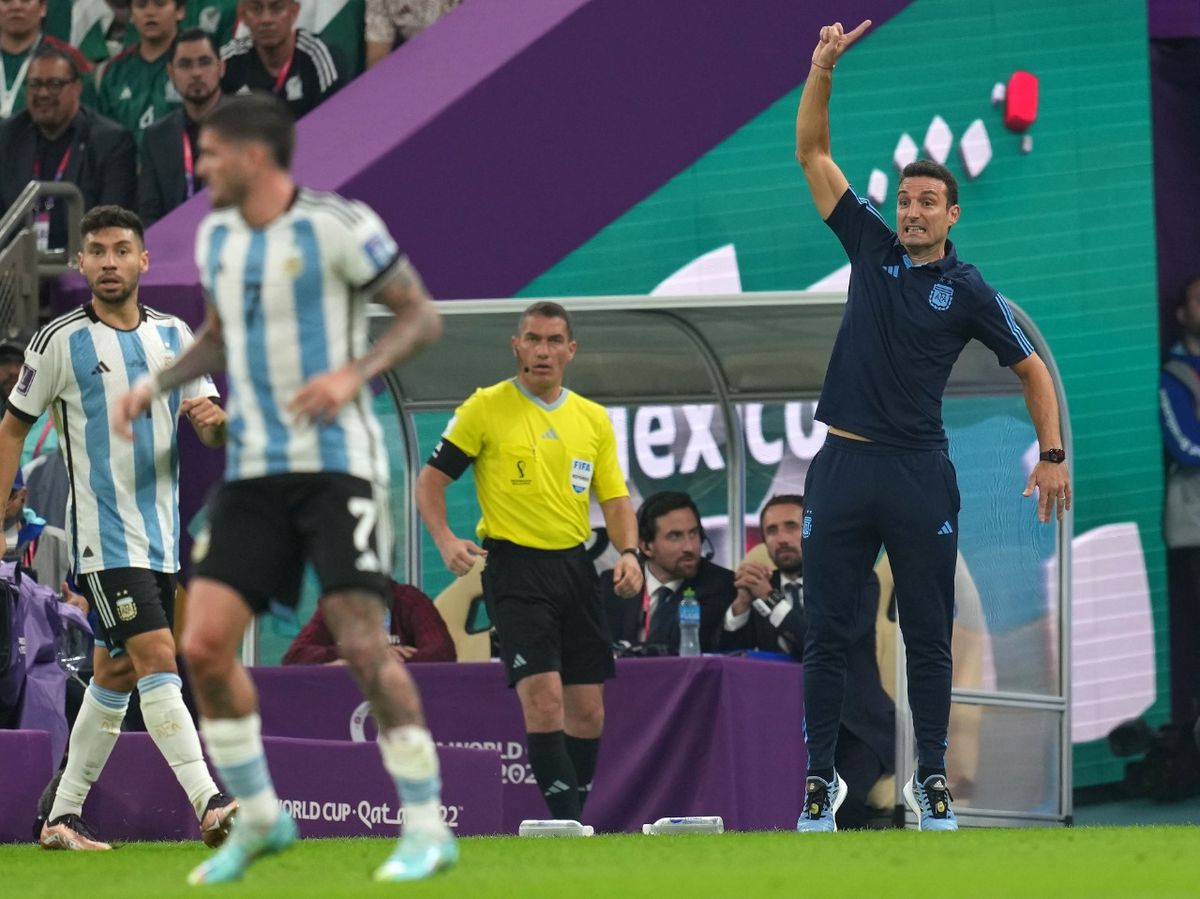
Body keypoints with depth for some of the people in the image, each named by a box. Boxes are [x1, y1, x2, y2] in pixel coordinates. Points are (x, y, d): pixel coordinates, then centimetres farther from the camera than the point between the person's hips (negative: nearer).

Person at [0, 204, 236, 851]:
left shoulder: (174, 335, 9)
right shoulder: (62, 341, -4)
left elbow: (214, 432, 10)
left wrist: (214, 419, -15)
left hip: (163, 537, 6)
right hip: (105, 538, -6)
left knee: (114, 678, 11)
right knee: (158, 660, -18)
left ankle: (63, 818, 20)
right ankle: (209, 804, -28)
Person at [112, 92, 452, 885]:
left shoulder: (337, 226, -9)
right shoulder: (218, 236, 11)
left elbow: (424, 315, -5)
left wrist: (354, 372, -21)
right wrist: (157, 384, 11)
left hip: (339, 462, -6)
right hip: (255, 471, 6)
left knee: (362, 641, -16)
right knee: (205, 645, -4)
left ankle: (427, 828, -7)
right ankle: (258, 819, 13)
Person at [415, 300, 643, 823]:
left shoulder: (594, 420, 12)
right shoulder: (485, 408, 0)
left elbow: (615, 500, 13)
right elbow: (430, 481, 1)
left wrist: (628, 553, -7)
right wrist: (446, 541, -15)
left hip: (575, 565, 5)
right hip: (515, 565, -5)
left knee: (588, 710, 5)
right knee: (543, 696, -19)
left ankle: (572, 824, 19)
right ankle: (568, 825, -19)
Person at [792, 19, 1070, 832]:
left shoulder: (969, 291, 0)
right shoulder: (872, 248, 6)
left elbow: (1032, 367, 8)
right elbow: (813, 153, 6)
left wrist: (1053, 455, -1)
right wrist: (824, 69, -5)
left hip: (921, 474, -2)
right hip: (843, 465, 2)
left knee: (929, 635, 3)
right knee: (828, 632, 2)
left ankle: (932, 781, 10)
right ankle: (822, 780, 7)